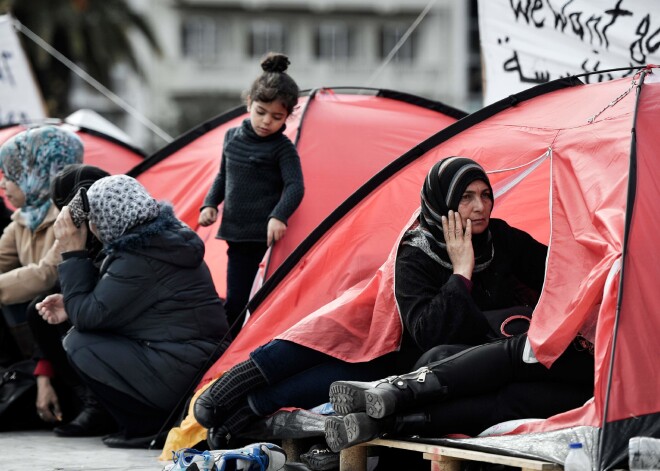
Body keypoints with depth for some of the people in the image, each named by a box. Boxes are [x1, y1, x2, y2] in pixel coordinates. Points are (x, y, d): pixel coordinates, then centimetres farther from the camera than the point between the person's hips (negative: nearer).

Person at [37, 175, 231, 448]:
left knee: (79, 344, -6)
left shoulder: (139, 260, -19)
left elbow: (89, 317, -14)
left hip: (181, 373, -10)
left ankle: (148, 427, -3)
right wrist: (72, 306, 9)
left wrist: (72, 254, -8)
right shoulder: (163, 239, 11)